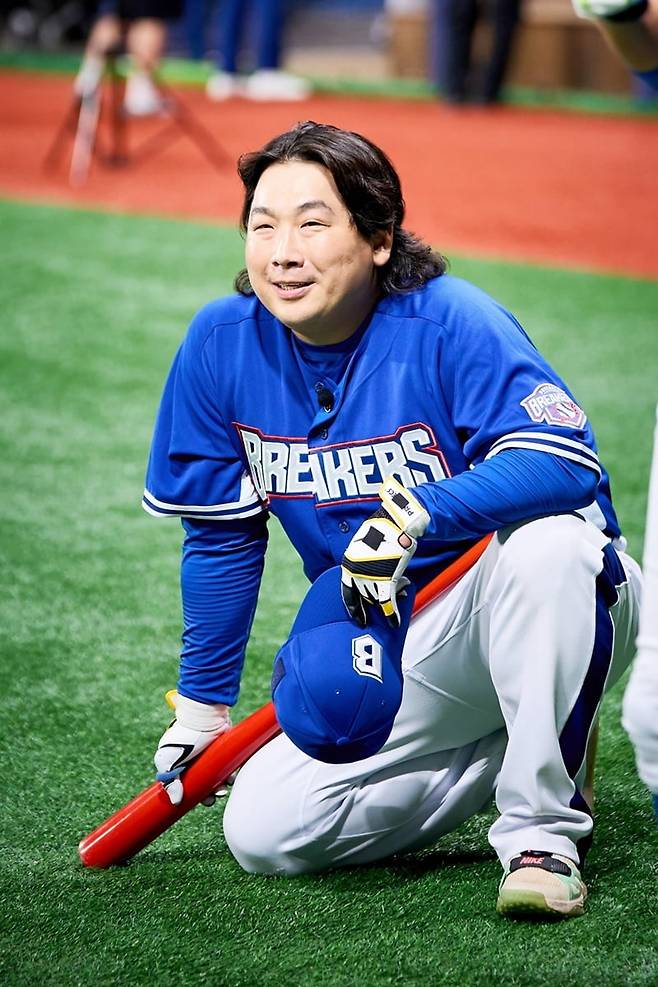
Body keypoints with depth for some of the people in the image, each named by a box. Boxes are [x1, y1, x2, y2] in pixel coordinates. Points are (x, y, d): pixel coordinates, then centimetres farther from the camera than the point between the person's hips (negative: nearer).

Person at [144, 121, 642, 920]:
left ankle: (542, 828, -22)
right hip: (390, 649, 5)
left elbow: (566, 462, -31)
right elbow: (221, 535, 6)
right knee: (262, 833, -11)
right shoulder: (221, 343, -6)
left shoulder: (448, 321, -19)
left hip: (542, 614, -5)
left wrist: (415, 514, -42)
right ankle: (493, 755, 10)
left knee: (547, 538, -39)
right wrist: (203, 706, 10)